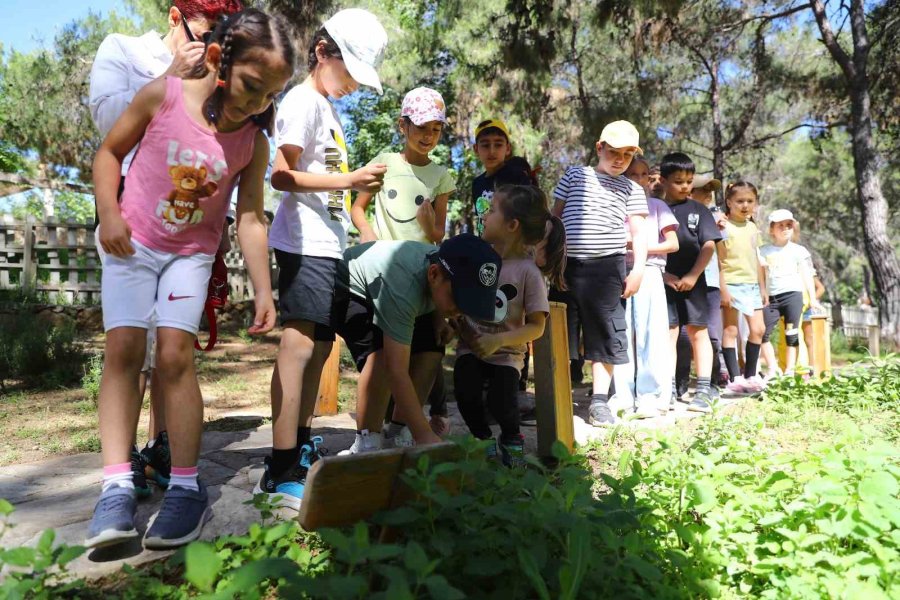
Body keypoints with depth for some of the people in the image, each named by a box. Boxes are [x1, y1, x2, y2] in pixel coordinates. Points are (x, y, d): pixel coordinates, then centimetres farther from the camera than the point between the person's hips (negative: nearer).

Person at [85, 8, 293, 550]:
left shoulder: (253, 141, -10)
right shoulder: (163, 96, -13)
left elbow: (251, 219, -10)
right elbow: (110, 151, -1)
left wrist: (264, 292, -17)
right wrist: (109, 213, -14)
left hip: (192, 253, 0)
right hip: (132, 241, 1)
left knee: (175, 354, -10)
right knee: (123, 349, -8)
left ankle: (186, 488, -3)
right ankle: (117, 486, -5)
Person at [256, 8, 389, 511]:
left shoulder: (329, 107, 23)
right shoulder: (303, 102, -6)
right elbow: (282, 175, -16)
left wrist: (358, 184, 14)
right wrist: (346, 181, -22)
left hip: (328, 245, 10)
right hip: (306, 245, -10)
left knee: (320, 346, 13)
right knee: (299, 346, -13)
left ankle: (303, 447, 25)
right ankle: (283, 473, -10)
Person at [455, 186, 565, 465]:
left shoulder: (528, 271, -13)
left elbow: (536, 327, -10)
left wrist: (499, 340, -21)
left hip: (506, 354, -3)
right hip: (470, 347, 3)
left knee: (501, 403, -20)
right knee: (466, 394, -21)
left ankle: (511, 438, 17)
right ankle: (482, 438, 11)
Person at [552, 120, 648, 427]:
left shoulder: (631, 189, 13)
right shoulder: (575, 175, 13)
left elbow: (638, 231, 8)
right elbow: (555, 215, 15)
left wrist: (638, 268, -5)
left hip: (607, 266, -1)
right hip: (568, 264, 1)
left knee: (605, 332, -3)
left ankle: (599, 401, 3)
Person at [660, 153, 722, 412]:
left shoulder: (698, 210, 5)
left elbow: (709, 245, -1)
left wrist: (693, 276, -10)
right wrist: (664, 275, -9)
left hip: (692, 281, 1)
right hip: (665, 281, 0)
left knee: (698, 333, 4)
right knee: (668, 333, 1)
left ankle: (703, 391, 9)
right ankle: (669, 390, 5)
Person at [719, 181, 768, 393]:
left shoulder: (753, 228, 14)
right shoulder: (725, 227, -6)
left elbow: (757, 260, 18)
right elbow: (720, 260, -11)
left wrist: (763, 288, 16)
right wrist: (723, 288, -16)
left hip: (751, 285, 7)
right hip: (732, 284, -7)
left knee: (758, 329, 6)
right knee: (730, 331, -2)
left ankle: (750, 375, 17)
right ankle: (735, 378, 1)